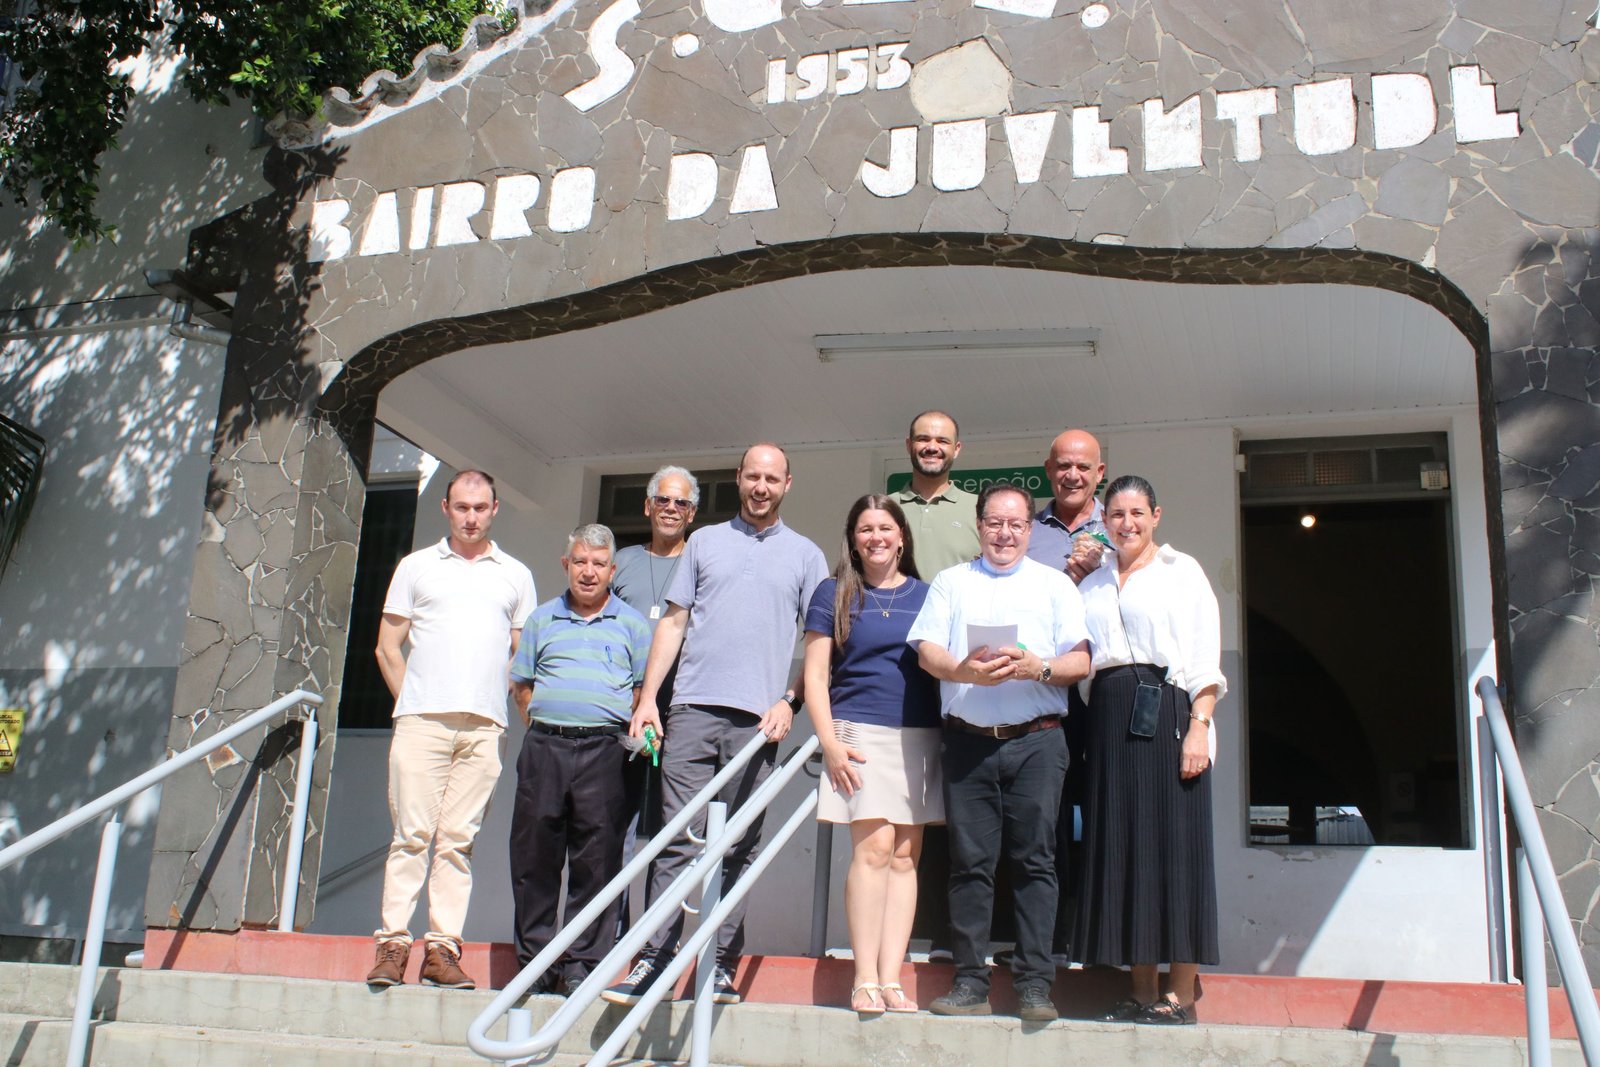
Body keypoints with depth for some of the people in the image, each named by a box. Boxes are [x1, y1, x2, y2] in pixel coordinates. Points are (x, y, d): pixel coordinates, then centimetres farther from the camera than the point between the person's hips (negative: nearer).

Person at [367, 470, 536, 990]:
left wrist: (519, 712, 7)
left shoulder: (515, 576, 16)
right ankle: (393, 945, -2)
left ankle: (442, 949, 3)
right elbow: (387, 646, 12)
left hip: (484, 727, 1)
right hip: (422, 721, -1)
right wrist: (411, 702, 4)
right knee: (411, 834, -5)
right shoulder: (417, 567, 14)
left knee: (458, 840, 1)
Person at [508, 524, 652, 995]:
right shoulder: (542, 619, 17)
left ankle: (582, 963, 5)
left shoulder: (631, 624, 11)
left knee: (596, 862, -2)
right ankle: (534, 960, 13)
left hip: (604, 750, -2)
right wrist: (546, 726, 7)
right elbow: (520, 686, 18)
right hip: (544, 747, 2)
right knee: (534, 857, 3)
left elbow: (645, 689, 9)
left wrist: (630, 729, -3)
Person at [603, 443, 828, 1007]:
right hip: (693, 708, 1)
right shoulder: (704, 542, 16)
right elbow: (673, 623, 13)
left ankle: (722, 965, 8)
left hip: (757, 717, -1)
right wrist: (647, 698, 5)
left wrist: (791, 701, -5)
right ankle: (654, 959, -1)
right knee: (677, 839, -4)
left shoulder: (806, 555, 13)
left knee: (739, 848, 2)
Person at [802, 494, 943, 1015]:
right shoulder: (834, 594, 8)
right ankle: (865, 979, -7)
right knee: (875, 848, -13)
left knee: (906, 856, 0)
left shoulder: (927, 595, 13)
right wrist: (829, 741, -7)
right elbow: (815, 674, 4)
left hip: (921, 737, 3)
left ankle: (891, 978, 4)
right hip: (861, 734, -3)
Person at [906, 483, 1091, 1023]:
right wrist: (963, 670, -15)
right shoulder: (951, 582, 17)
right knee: (970, 862, 1)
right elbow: (927, 650, 5)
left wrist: (1038, 668, -15)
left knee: (1034, 861, -3)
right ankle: (970, 983, 7)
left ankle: (1035, 984, 2)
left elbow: (1080, 660, 5)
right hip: (968, 739, 1)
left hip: (1036, 740, -1)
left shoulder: (1055, 584, 14)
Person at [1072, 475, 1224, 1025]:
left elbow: (1205, 655, -2)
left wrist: (1198, 726, -13)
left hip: (1166, 710, -5)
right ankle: (1142, 991, 9)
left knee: (1173, 844, -6)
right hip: (1109, 718, 5)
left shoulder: (1182, 571, 5)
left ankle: (1181, 995, -1)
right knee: (1122, 850, 3)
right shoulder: (1093, 584, 20)